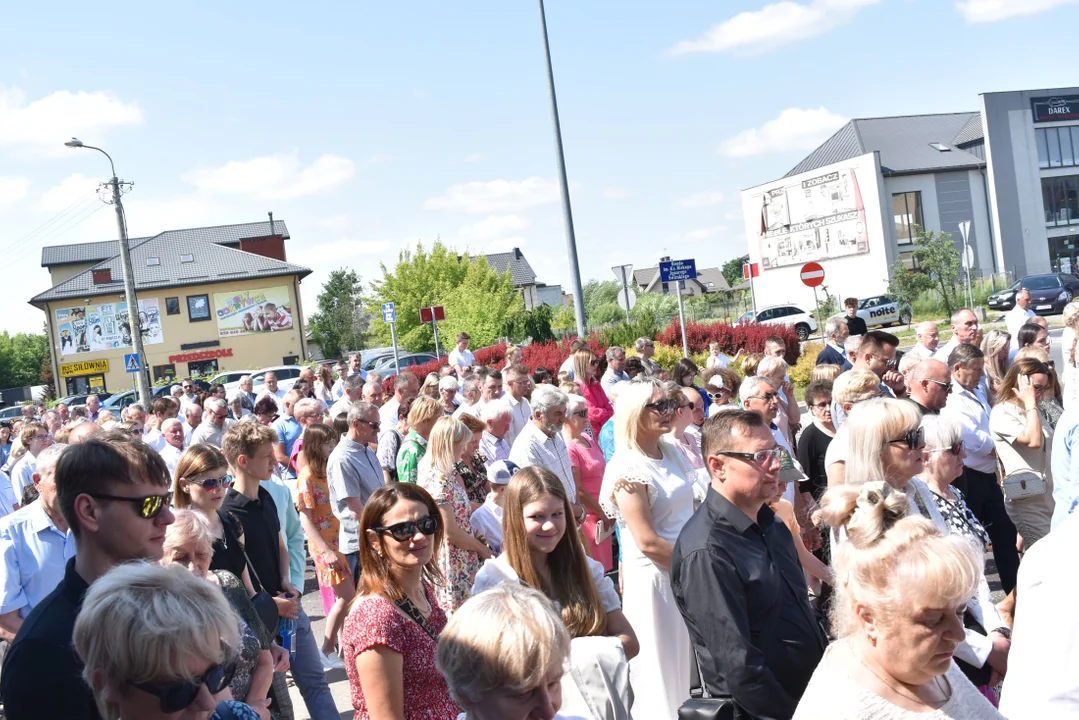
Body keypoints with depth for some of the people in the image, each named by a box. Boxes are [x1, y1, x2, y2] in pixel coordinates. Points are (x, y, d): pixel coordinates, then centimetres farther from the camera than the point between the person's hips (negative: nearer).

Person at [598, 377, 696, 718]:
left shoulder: (673, 452, 6)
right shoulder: (627, 469, -17)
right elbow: (648, 543, -19)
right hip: (653, 578, -7)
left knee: (691, 662, 17)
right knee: (661, 671, 6)